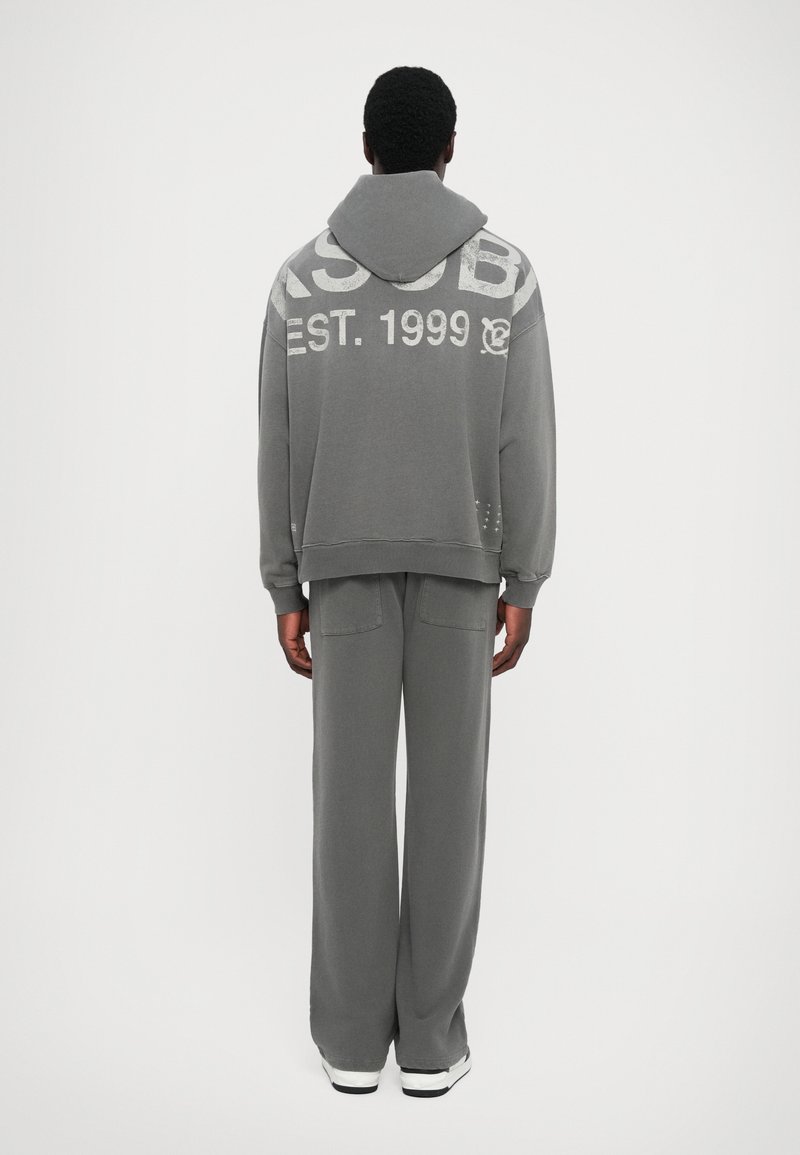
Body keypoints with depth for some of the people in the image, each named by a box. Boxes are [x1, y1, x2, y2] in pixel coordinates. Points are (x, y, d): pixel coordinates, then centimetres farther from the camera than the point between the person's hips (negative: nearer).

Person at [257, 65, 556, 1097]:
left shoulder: (302, 276, 1)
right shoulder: (505, 272, -1)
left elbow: (279, 449, 0)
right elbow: (526, 444, -5)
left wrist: (285, 590, 6)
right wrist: (523, 585, 1)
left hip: (342, 563, 1)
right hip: (460, 563, 0)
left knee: (352, 791, 6)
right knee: (447, 791, 5)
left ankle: (353, 1033, 13)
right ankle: (430, 1034, 11)